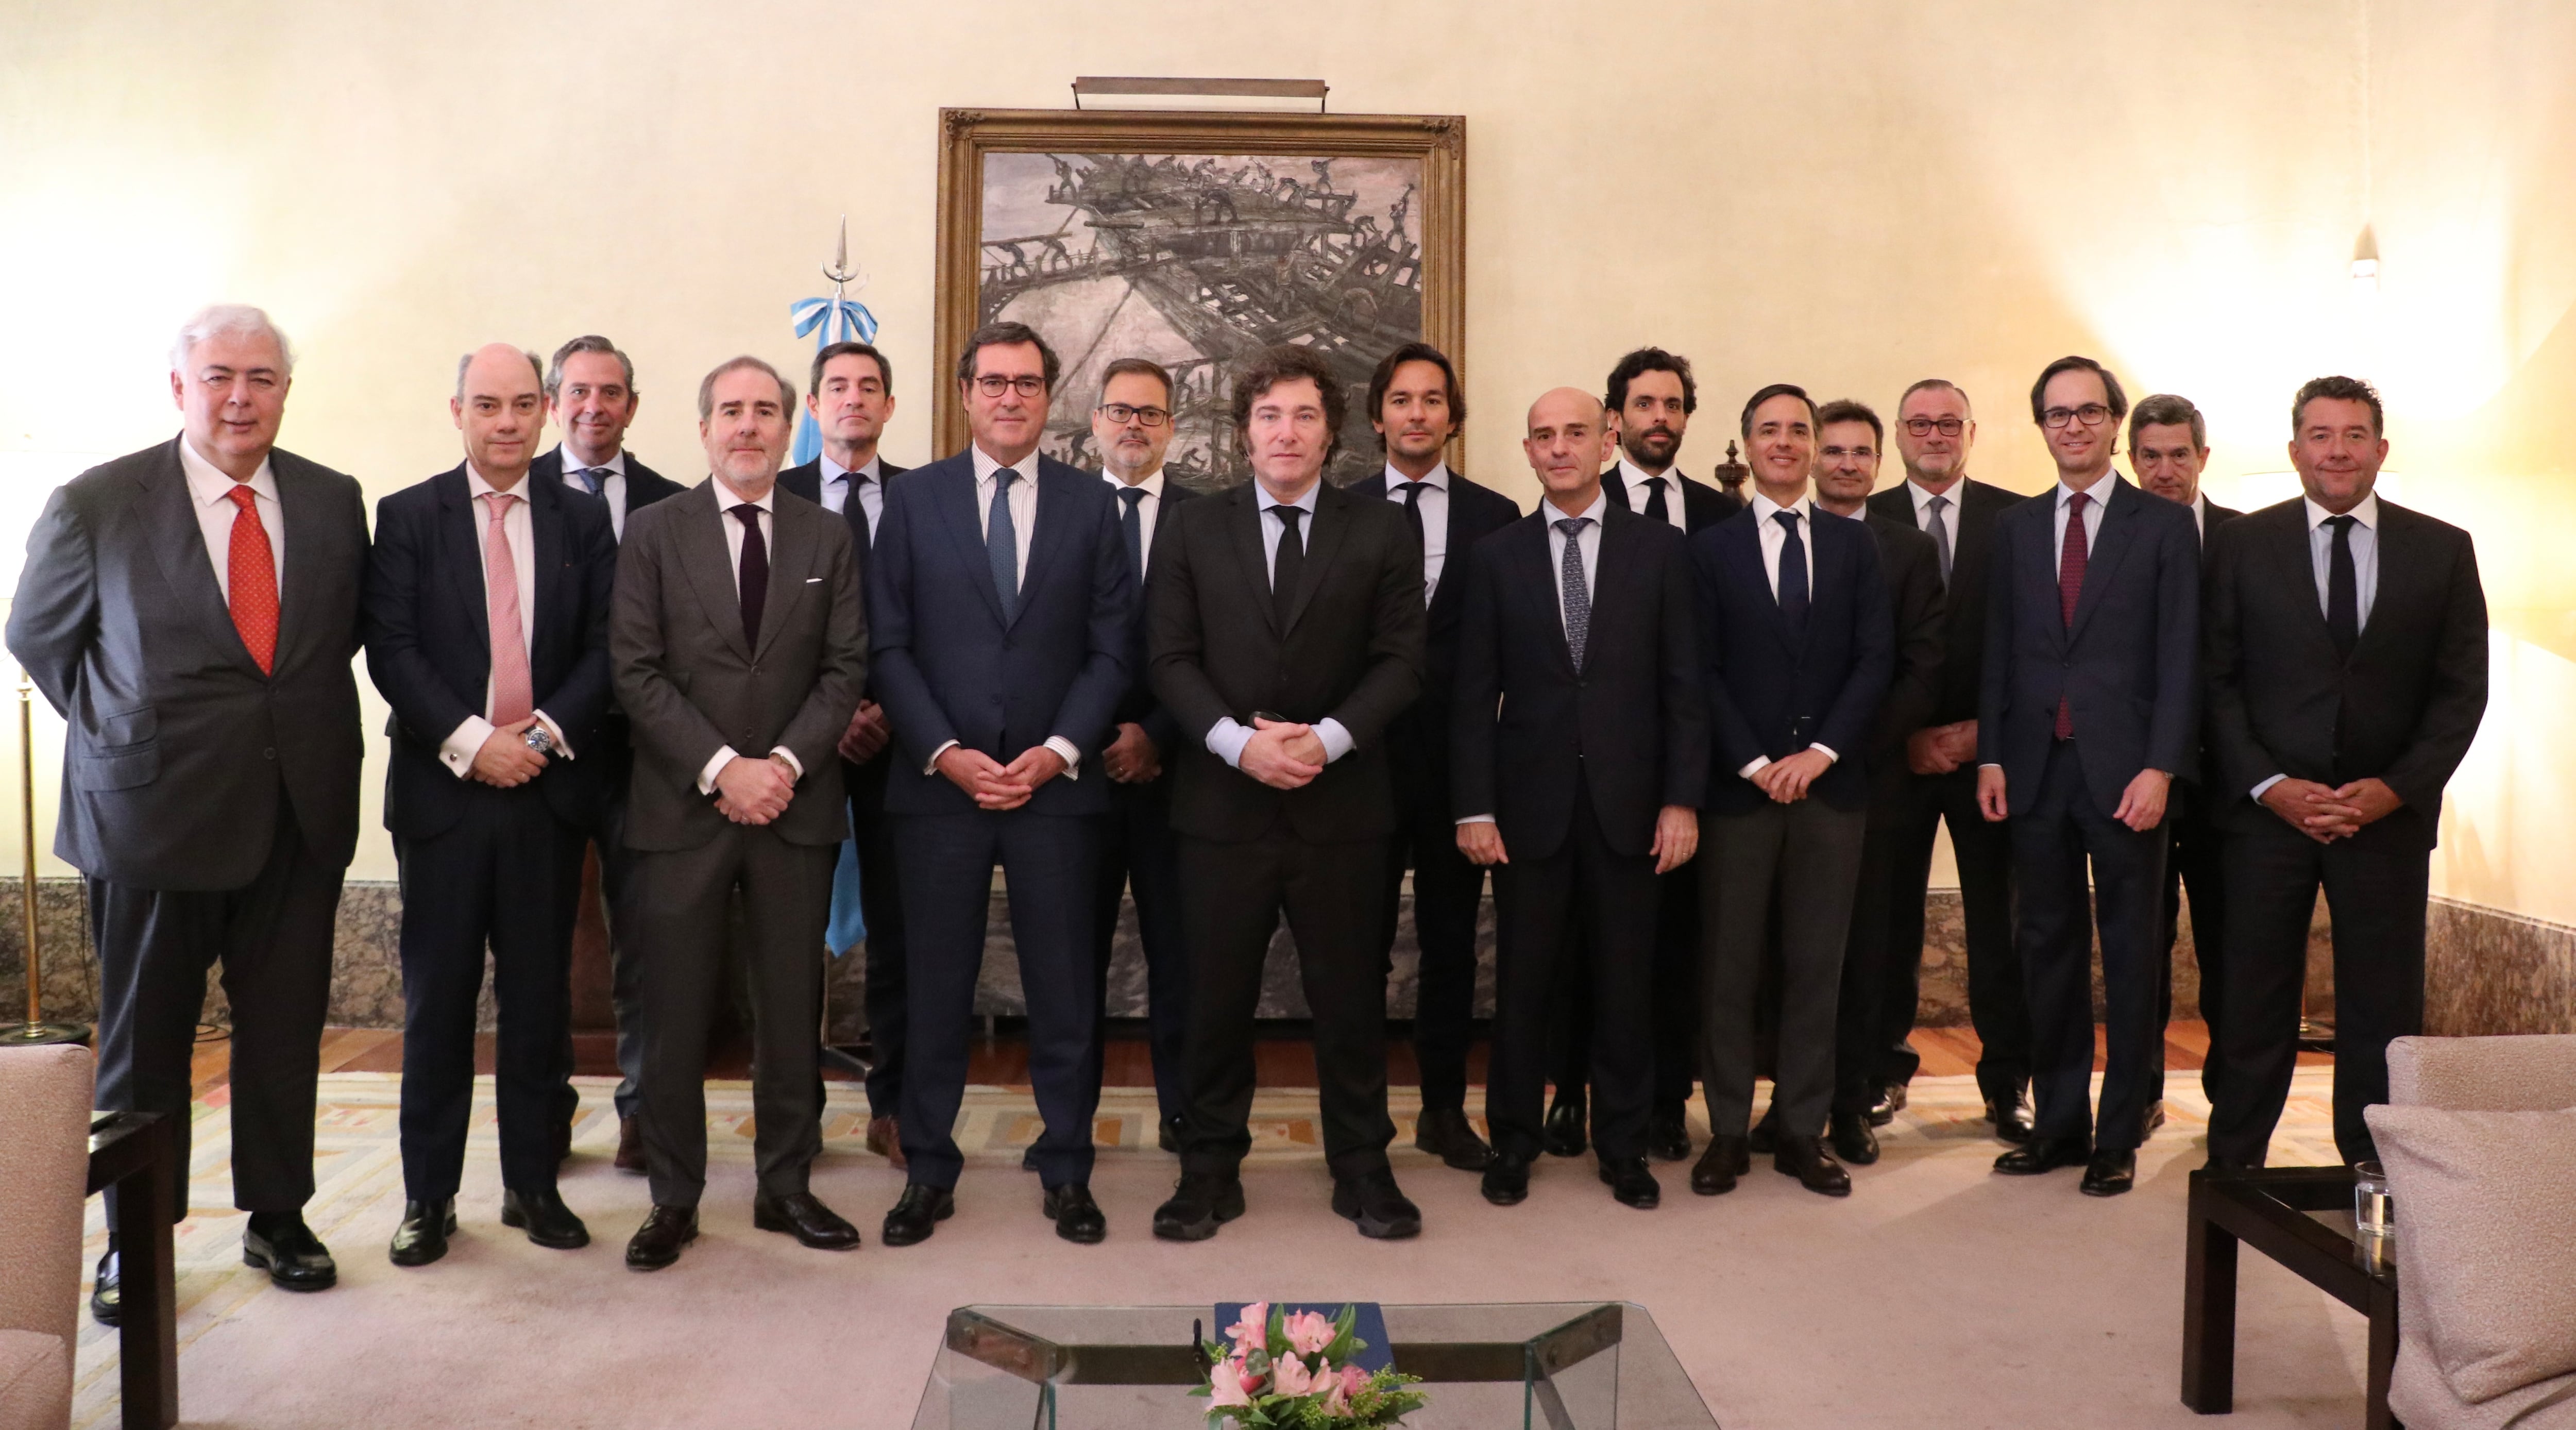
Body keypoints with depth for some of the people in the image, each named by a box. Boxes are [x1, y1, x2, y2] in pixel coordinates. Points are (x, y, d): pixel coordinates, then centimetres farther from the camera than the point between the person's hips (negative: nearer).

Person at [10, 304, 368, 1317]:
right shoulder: (94, 505, -4)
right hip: (155, 813, -2)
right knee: (144, 1041, 9)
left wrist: (301, 728, 6)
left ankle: (277, 1218, 27)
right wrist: (122, 734, 4)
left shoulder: (334, 502, 4)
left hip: (300, 813, 3)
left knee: (286, 1030, 11)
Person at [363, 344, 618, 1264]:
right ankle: (429, 1196, 16)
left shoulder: (582, 520, 9)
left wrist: (546, 733, -11)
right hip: (443, 788, -1)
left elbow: (605, 649, 3)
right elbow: (392, 649, -4)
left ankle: (533, 1185, 19)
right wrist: (469, 742, -15)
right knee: (436, 998, 4)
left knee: (540, 996, 8)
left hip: (548, 788, 2)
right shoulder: (408, 516, 4)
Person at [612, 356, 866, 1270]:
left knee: (792, 1006, 7)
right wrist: (722, 769, -13)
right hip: (682, 807, -1)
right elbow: (636, 672, -3)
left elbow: (846, 669, 3)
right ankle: (674, 1199, 15)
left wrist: (783, 763, -11)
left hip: (795, 807, 2)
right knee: (675, 1012, 3)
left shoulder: (827, 539, 9)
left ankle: (786, 1186, 19)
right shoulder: (654, 532, 4)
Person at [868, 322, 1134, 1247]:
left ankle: (1067, 1173, 18)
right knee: (935, 986, 6)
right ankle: (928, 1173, 19)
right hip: (939, 784, 0)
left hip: (1055, 783, 0)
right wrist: (944, 752, -9)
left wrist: (1058, 751, -8)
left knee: (1062, 987, 5)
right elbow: (888, 645, 2)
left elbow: (1112, 647, 4)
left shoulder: (1090, 504, 7)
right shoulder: (913, 501, 6)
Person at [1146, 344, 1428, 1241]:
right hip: (1223, 803, 1)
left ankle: (1362, 1169, 21)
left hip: (1341, 803, 0)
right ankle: (1210, 1170, 19)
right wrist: (1238, 741, -14)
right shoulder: (1191, 532, 8)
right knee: (1218, 997, 6)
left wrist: (1328, 737, -14)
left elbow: (1401, 661, 0)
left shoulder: (1382, 534, 7)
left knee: (1349, 996, 7)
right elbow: (1171, 659, 1)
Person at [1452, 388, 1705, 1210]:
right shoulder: (1496, 557, 4)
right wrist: (1475, 808, -4)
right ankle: (1513, 1143, 22)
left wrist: (1682, 799, -5)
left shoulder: (1659, 549, 3)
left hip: (1627, 802, 0)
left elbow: (1683, 687, 2)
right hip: (1530, 803, 0)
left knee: (1625, 982, 8)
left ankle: (1622, 1146, 23)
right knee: (1523, 981, 8)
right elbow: (1475, 695, 2)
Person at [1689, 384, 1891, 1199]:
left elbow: (1876, 659, 2)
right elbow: (1703, 672, -2)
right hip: (1739, 786, -2)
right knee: (1728, 964, 2)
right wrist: (1756, 763, -11)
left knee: (1817, 964, 6)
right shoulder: (1711, 549, 4)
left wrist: (1820, 752, -10)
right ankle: (1728, 1131, 12)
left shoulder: (1854, 544, 10)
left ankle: (1802, 1130, 16)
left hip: (1831, 782, 2)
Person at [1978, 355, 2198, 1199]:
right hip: (2036, 769, 3)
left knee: (2130, 955, 5)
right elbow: (1999, 653, 10)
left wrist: (2160, 768, -13)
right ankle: (2058, 1124, 20)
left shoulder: (2163, 527, 1)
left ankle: (2120, 1137, 15)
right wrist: (1991, 757, 2)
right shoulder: (2016, 528, 11)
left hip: (2124, 771, -3)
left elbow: (2179, 659, -4)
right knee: (2049, 948, 9)